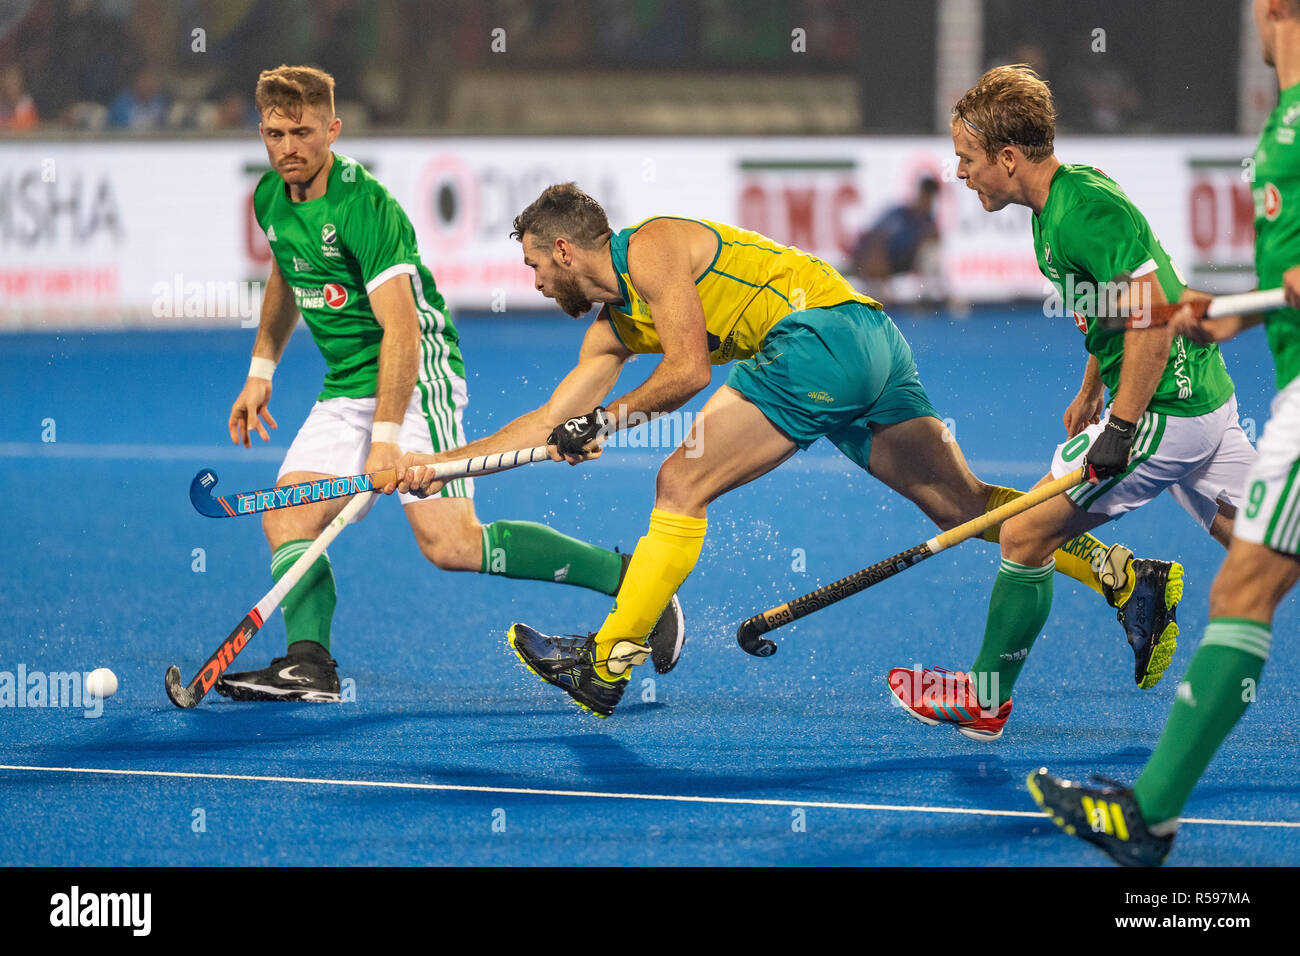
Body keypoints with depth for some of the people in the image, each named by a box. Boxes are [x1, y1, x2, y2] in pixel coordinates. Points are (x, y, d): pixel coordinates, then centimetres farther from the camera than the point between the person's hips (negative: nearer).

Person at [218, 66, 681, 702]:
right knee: (287, 519, -10)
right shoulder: (270, 198, 5)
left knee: (451, 545, -17)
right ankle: (309, 663, -18)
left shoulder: (364, 207, -21)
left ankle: (628, 578, -9)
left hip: (418, 375, -8)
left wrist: (386, 438, -31)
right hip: (344, 389, 8)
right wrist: (261, 371, 25)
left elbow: (401, 329, -26)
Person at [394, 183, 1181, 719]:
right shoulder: (612, 328, 24)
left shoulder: (650, 249, -4)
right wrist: (441, 463, 25)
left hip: (822, 334, -10)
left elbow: (689, 371, -12)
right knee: (965, 505, 6)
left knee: (682, 486, -8)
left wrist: (608, 421, -1)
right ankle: (1123, 574, -1)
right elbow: (551, 421, 27)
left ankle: (605, 666, -6)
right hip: (870, 345, 10)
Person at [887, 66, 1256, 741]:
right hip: (1203, 400, 10)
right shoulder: (1066, 198, 11)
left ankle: (985, 700, 8)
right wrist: (1090, 393, 29)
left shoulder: (1085, 211, -20)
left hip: (1164, 415, -10)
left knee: (1025, 537, -3)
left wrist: (1121, 426, -22)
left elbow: (1153, 318, -24)